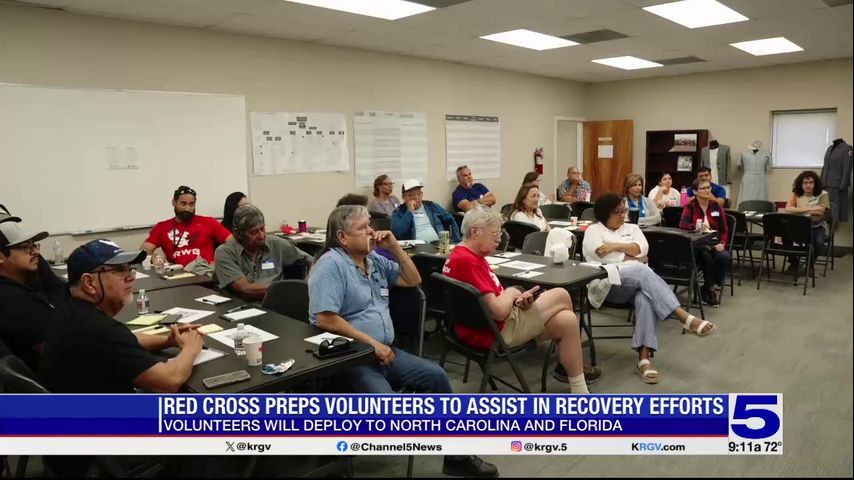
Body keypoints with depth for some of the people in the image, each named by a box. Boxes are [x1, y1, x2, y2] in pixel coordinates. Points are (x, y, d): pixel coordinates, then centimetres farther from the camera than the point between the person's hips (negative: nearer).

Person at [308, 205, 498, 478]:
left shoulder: (375, 260, 13)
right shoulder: (331, 265, -12)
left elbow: (413, 280, 20)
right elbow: (325, 319, -21)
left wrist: (395, 247, 6)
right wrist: (372, 342, -19)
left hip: (384, 351, 8)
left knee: (435, 375, -2)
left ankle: (457, 456, 10)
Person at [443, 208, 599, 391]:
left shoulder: (465, 255, 9)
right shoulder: (468, 261, -25)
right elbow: (499, 311, -28)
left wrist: (515, 298, -7)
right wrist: (512, 293, -7)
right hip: (494, 331, -10)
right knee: (561, 296, -2)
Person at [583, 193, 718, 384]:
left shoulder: (632, 228, 26)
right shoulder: (593, 230, 12)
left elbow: (642, 248, 5)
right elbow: (604, 256, -6)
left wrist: (616, 246, -4)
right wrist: (632, 257, 2)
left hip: (639, 280, 4)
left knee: (646, 298, -34)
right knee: (642, 271, -36)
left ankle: (644, 356, -43)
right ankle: (684, 317, -45)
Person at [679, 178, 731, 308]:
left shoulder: (716, 206, 11)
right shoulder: (690, 207, 2)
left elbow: (724, 229, 12)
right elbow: (682, 224, -16)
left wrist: (722, 243, -7)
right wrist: (697, 226, -35)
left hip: (714, 242, 3)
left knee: (726, 258, -27)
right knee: (707, 257, -34)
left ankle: (708, 287, -5)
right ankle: (710, 290, -10)